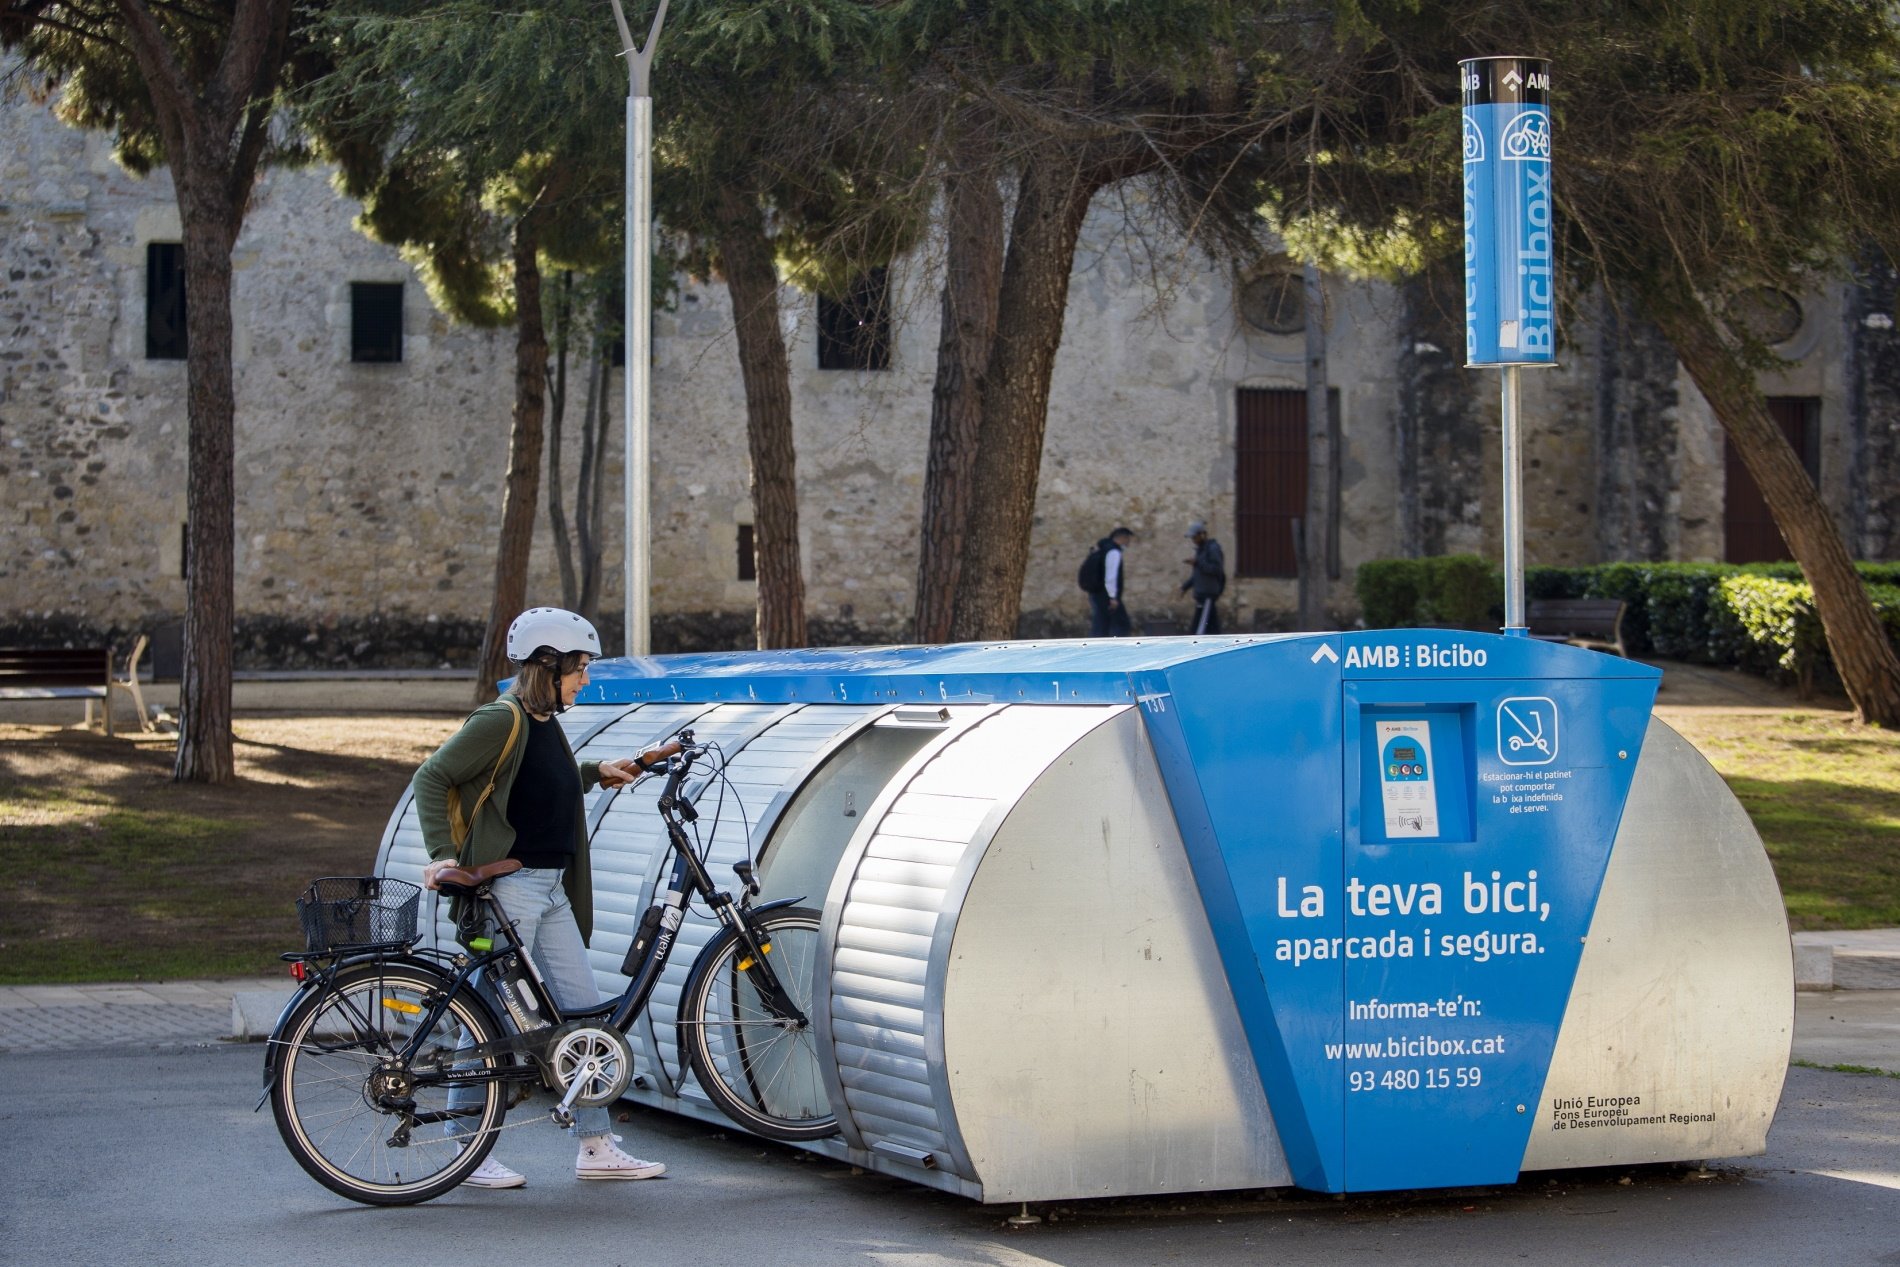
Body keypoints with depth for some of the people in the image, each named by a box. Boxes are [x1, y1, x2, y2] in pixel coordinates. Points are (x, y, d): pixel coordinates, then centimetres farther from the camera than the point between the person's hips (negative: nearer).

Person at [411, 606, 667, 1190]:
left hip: (553, 890, 10)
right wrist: (442, 853, -21)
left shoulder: (546, 724, 14)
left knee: (584, 1011, 8)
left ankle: (597, 1147, 13)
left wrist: (598, 772, 24)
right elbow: (432, 779, -14)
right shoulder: (501, 720, -13)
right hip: (509, 886, -9)